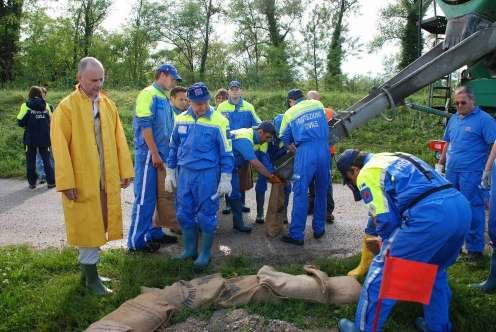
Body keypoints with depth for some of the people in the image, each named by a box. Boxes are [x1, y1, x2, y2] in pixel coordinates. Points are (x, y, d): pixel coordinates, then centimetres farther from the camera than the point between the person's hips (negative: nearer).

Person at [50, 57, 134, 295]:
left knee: (97, 225, 14)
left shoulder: (108, 104, 6)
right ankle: (91, 276, 17)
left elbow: (119, 140, 8)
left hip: (107, 179, 5)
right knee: (87, 227, 4)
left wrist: (125, 171, 6)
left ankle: (88, 268, 30)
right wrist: (66, 182, -14)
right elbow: (60, 148, -11)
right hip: (82, 180, -5)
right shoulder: (66, 107, -9)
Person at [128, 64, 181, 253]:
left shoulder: (163, 98, 15)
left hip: (160, 155, 9)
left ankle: (153, 232, 25)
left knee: (154, 196, 15)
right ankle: (136, 240, 6)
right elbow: (145, 126, -18)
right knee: (144, 198, -3)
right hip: (149, 155, -8)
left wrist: (163, 153, 17)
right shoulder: (148, 94, -11)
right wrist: (154, 153, -18)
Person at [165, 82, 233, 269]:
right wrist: (170, 173, 13)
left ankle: (205, 253, 18)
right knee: (184, 213, 11)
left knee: (206, 215, 3)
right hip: (184, 172, 5)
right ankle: (190, 249, 27)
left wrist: (225, 179, -8)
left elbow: (226, 153, -6)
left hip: (207, 174, -4)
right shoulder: (181, 119, 4)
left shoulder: (219, 122, -10)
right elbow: (174, 148, 14)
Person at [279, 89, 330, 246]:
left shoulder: (290, 113, 12)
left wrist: (292, 149, 35)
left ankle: (297, 234, 0)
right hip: (324, 148, 3)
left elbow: (284, 138, 19)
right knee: (321, 191, 14)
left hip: (305, 151, -3)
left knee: (300, 193, -1)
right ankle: (319, 229, 22)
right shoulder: (318, 104, 16)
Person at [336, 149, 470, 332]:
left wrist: (391, 244, 20)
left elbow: (385, 218, 0)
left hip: (429, 214, -9)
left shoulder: (366, 174, 7)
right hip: (461, 206, 9)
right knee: (436, 269, 30)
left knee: (382, 271, 5)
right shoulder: (396, 158, 32)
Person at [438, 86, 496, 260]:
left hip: (471, 173, -7)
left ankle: (475, 249, 7)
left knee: (473, 209, -2)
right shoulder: (453, 119, 15)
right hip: (452, 172, 7)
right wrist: (441, 163, 19)